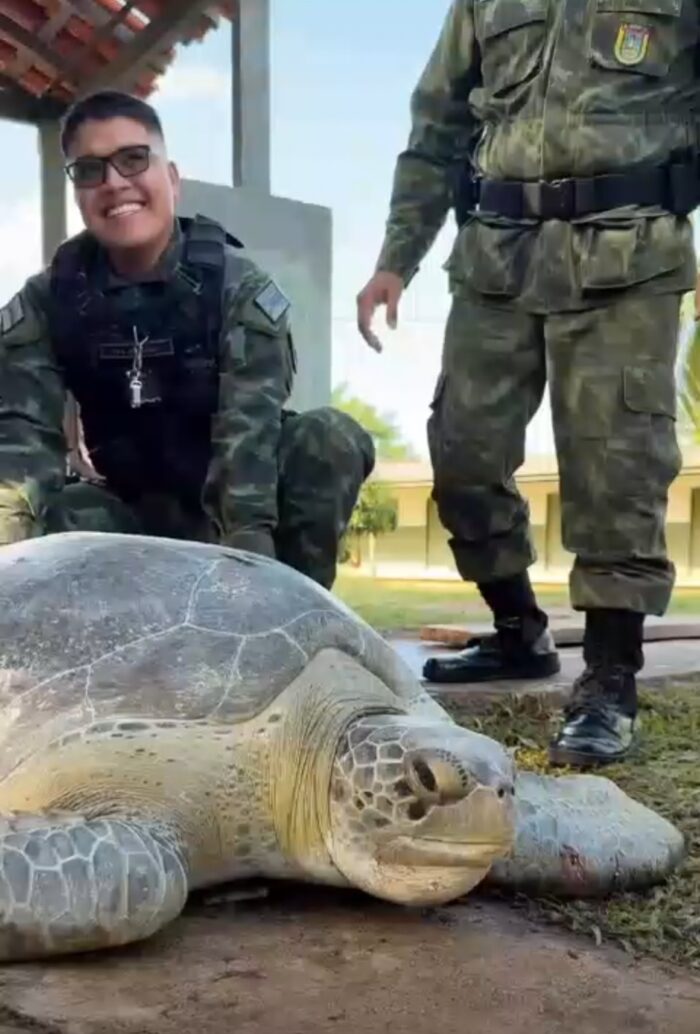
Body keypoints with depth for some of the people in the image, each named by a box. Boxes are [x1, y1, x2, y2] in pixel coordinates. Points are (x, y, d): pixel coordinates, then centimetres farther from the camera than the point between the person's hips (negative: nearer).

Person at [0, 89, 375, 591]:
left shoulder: (239, 286, -15)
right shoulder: (47, 302, -6)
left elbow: (250, 425, -29)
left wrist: (246, 542, -45)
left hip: (244, 498, -1)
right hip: (136, 513, 2)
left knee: (333, 439, -29)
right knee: (47, 517, -29)